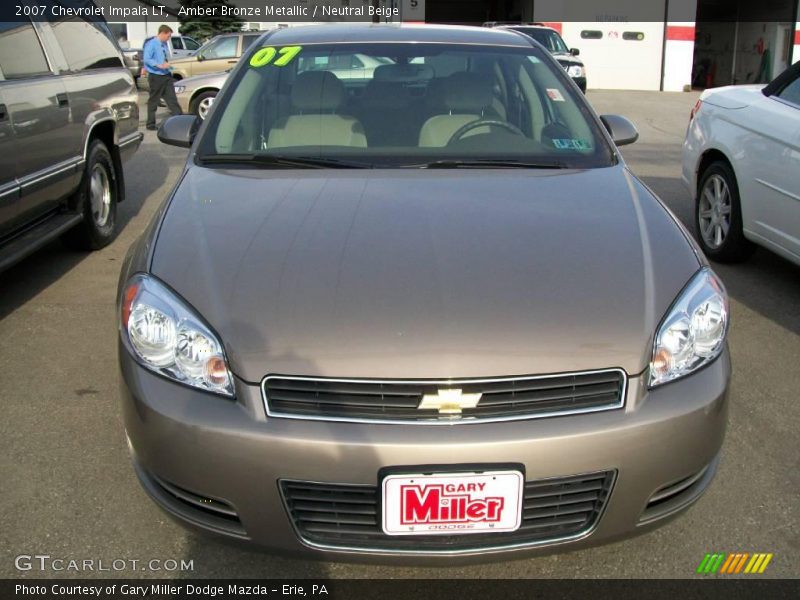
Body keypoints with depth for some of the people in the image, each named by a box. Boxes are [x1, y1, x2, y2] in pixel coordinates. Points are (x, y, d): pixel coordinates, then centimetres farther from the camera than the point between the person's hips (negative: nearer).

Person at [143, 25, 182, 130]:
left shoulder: (164, 44, 10)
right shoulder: (151, 44, -14)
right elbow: (146, 59, -20)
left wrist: (167, 65, 8)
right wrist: (160, 65, -27)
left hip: (166, 75, 7)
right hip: (155, 76, -7)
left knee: (172, 98, 7)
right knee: (153, 101, 2)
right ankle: (151, 123, 10)